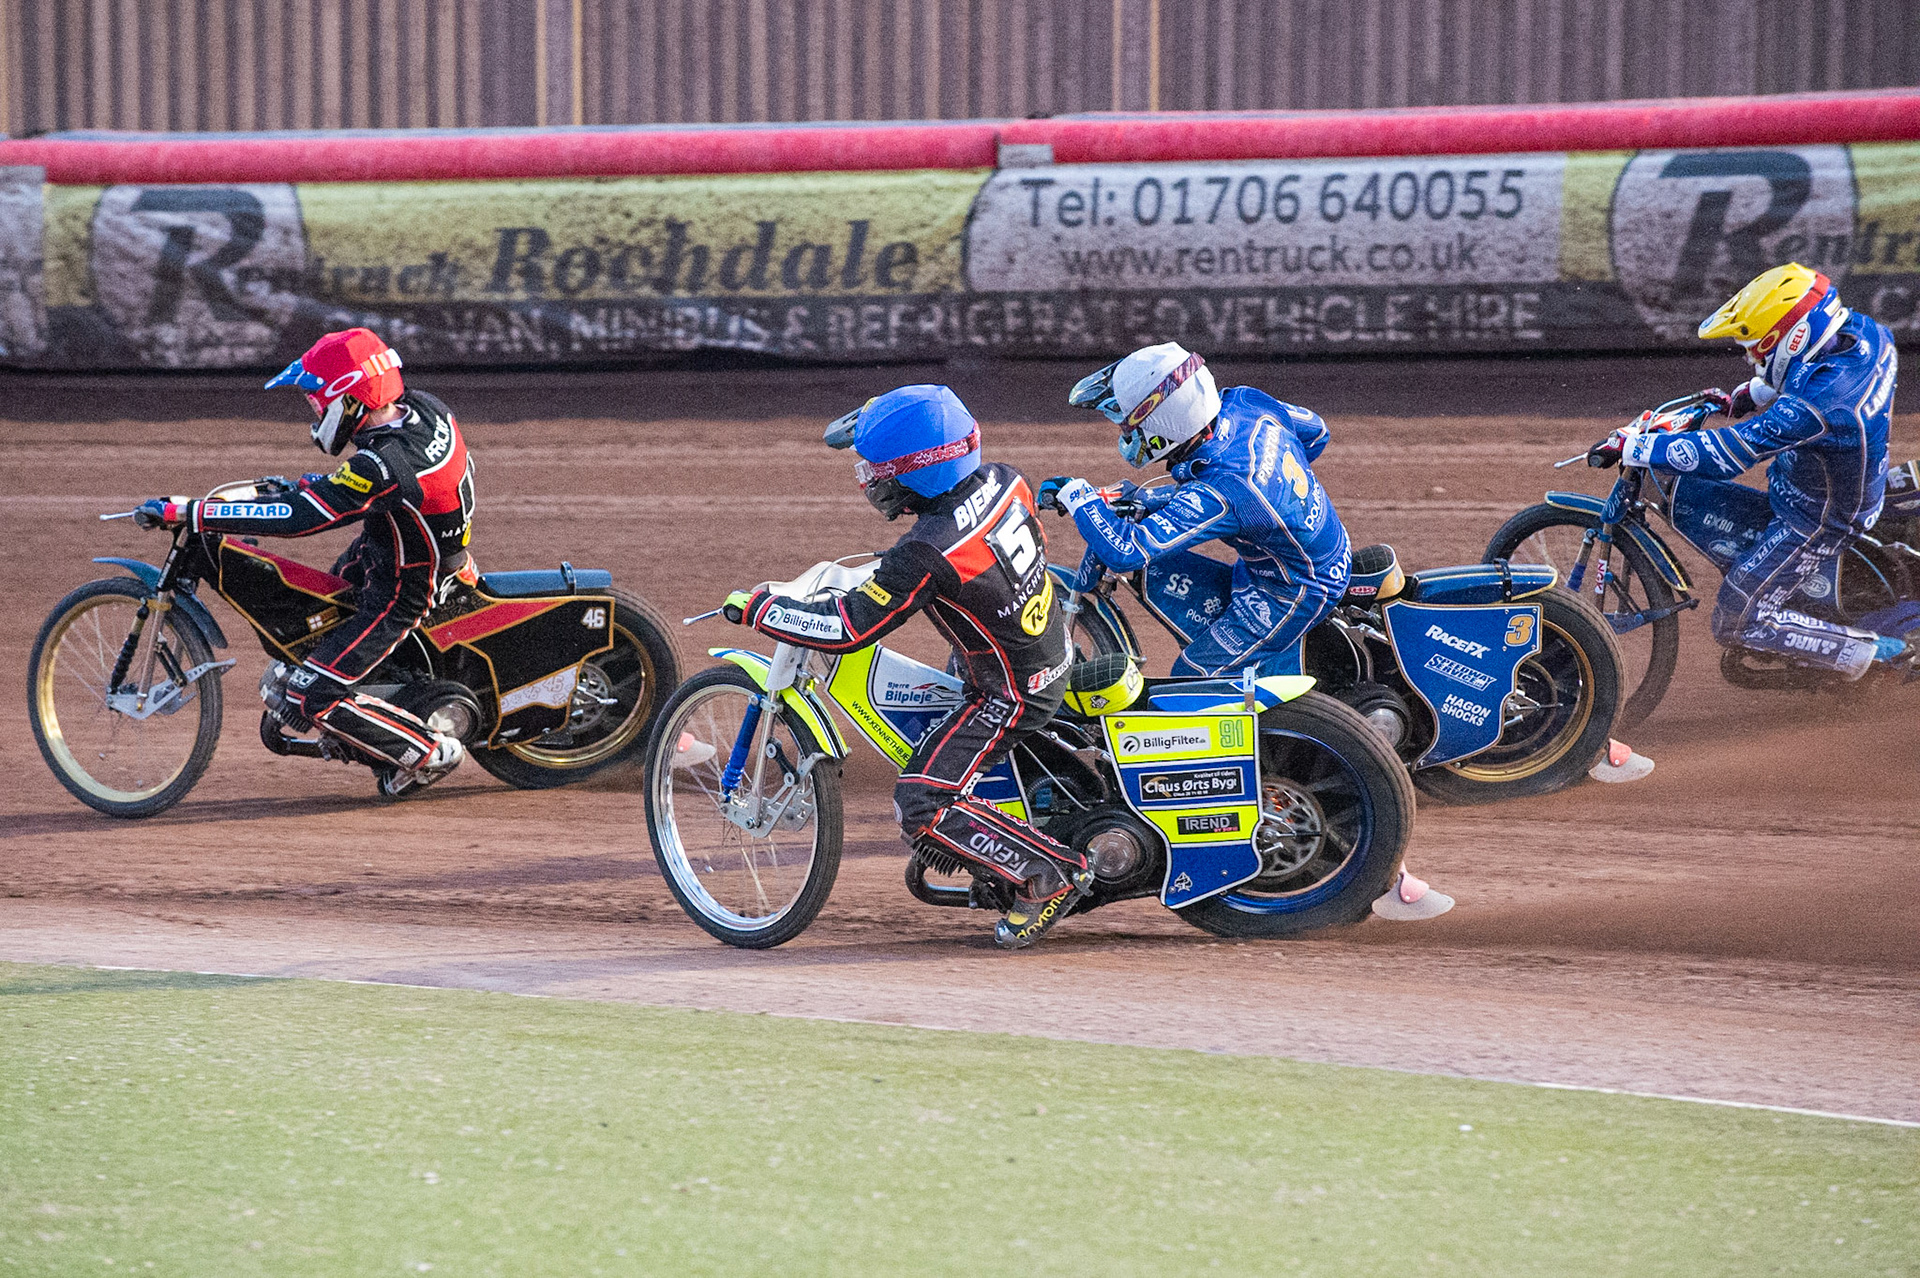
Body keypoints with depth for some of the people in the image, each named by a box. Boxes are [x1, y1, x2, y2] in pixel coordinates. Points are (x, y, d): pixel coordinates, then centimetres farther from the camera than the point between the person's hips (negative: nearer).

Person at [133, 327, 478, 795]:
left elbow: (298, 518, -39)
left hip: (398, 593, -10)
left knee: (313, 698, -9)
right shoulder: (421, 407, -10)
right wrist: (317, 484, 14)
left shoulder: (383, 464, -36)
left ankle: (429, 752, 2)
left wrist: (185, 513, -38)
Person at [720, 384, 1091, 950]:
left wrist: (758, 608, -15)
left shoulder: (926, 555, -32)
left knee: (922, 807, -9)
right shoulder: (1002, 480, -10)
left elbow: (847, 630, -26)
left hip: (1010, 694, -9)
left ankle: (1051, 876, -5)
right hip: (1051, 647, 9)